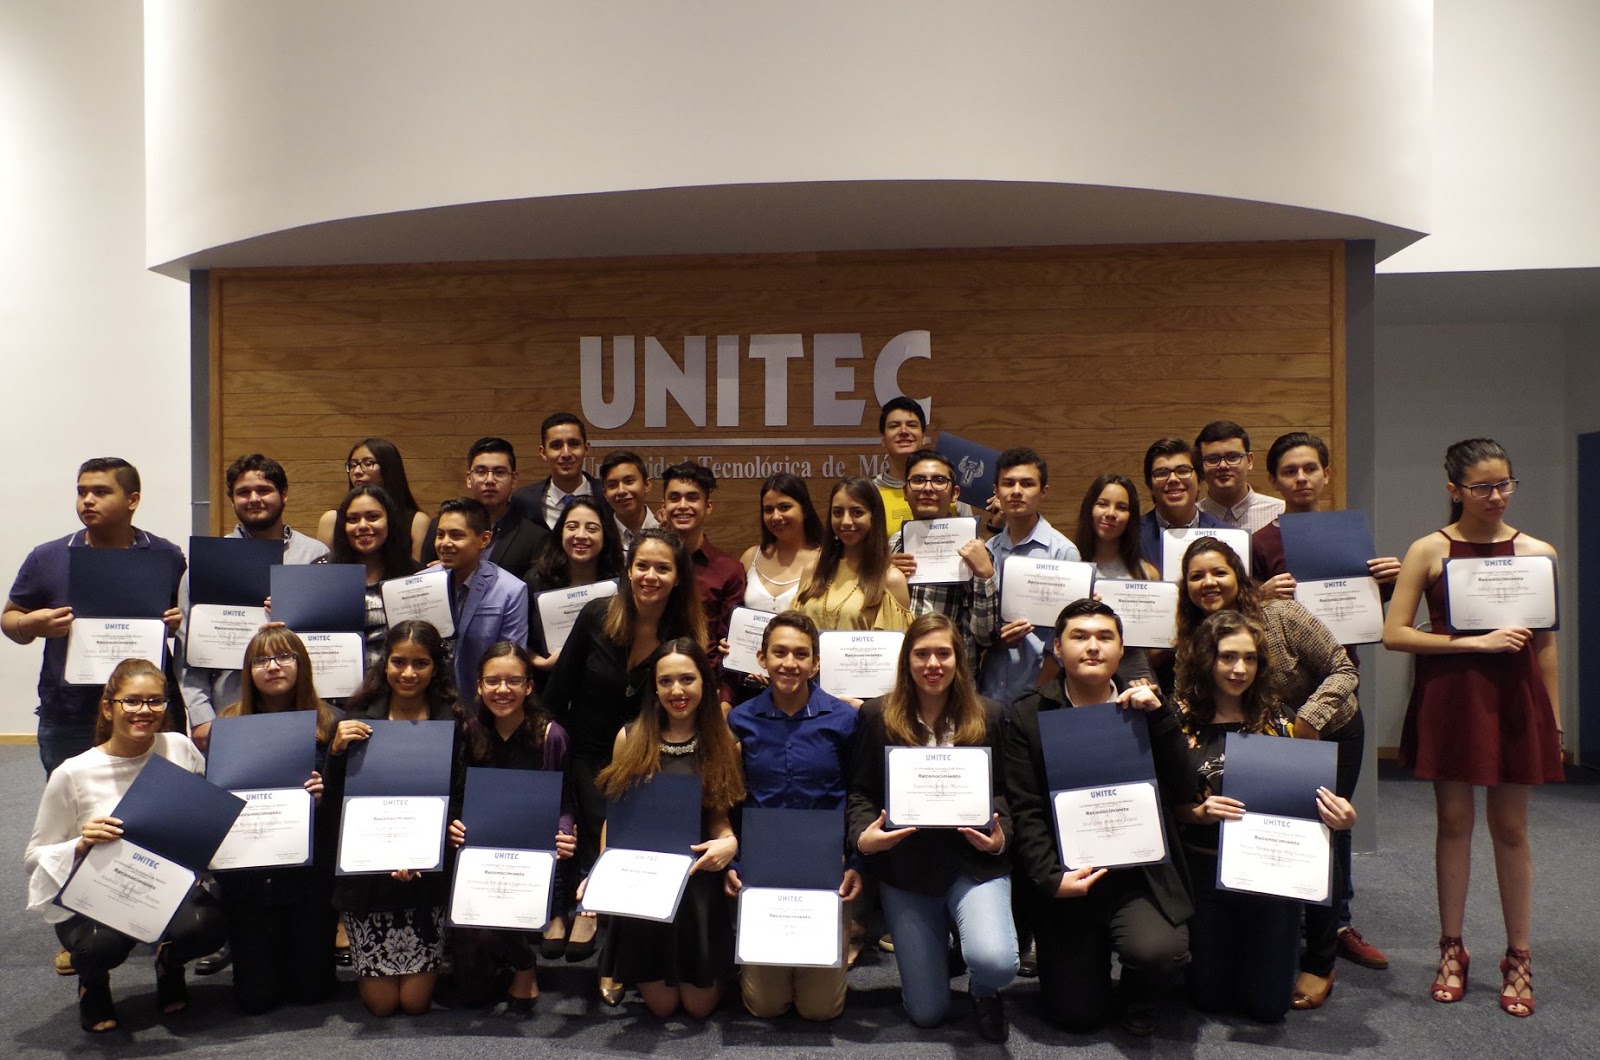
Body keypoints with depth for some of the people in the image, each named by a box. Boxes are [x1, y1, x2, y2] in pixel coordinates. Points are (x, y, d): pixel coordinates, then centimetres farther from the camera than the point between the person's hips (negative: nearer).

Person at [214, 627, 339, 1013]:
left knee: (311, 990, 7)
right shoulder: (228, 725, -2)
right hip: (248, 875, 1)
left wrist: (325, 794, -22)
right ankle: (265, 953, 38)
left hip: (310, 871, 0)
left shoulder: (328, 723, -4)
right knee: (255, 997, 6)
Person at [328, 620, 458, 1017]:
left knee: (415, 1001, 2)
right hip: (366, 868, 1)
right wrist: (336, 751, -16)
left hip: (428, 870, -1)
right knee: (380, 1002, 4)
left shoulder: (453, 723, -4)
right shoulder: (360, 718, 1)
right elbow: (333, 799, 0)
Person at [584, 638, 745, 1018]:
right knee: (661, 1007, 7)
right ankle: (622, 971, 40)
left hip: (697, 882, 0)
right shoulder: (630, 738, -2)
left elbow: (719, 817, 1)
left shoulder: (723, 744, -2)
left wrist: (729, 843, -21)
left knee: (699, 1007, 7)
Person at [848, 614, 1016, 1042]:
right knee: (927, 1012, 4)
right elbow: (861, 791, 1)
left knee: (996, 961, -29)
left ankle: (983, 990, 12)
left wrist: (1000, 837, -13)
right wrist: (863, 836, -19)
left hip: (973, 860, 0)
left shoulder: (987, 716, 4)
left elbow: (1002, 791, 8)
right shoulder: (877, 715, 1)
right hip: (905, 865, 0)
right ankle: (936, 939, 38)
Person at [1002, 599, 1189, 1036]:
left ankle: (1138, 994, 11)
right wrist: (1050, 879, -17)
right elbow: (1025, 810, -6)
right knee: (1076, 1014, -1)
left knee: (1159, 952, -27)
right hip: (1064, 877, -1)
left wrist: (1159, 715, -13)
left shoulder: (1144, 707, 8)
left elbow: (1179, 785, -3)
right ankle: (1095, 951, 33)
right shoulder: (1027, 716, 0)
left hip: (1139, 873, 1)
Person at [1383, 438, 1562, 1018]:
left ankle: (1518, 958, 21)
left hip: (1515, 699, 1)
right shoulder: (1429, 550, -3)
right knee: (1454, 821, 8)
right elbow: (1394, 633, -8)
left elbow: (1546, 644, 8)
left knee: (1511, 827, 8)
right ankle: (1452, 949, 21)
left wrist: (1554, 721, 7)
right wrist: (1475, 642, -15)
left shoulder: (1537, 552, 3)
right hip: (1449, 696, -1)